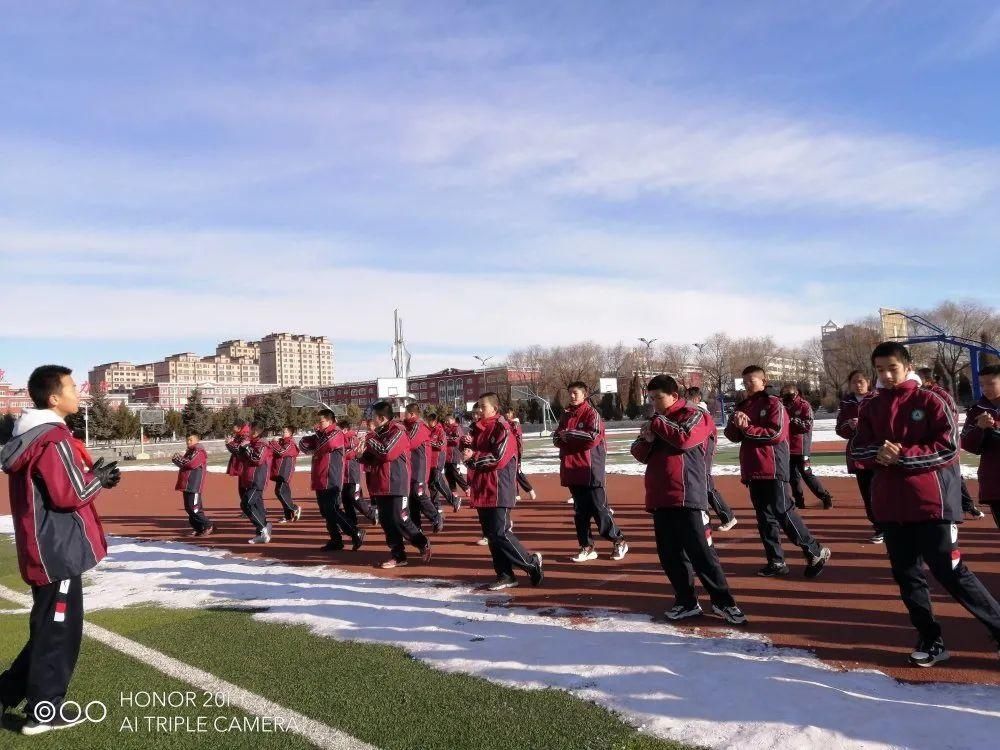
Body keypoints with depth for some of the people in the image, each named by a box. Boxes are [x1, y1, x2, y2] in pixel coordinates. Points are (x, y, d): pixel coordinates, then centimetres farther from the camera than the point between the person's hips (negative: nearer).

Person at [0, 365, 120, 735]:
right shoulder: (54, 439, -19)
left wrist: (91, 475, 8)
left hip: (44, 548, 10)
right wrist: (98, 478, -4)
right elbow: (71, 494, -21)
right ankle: (43, 711, 15)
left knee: (49, 626, 22)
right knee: (59, 630, 3)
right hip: (58, 550, -10)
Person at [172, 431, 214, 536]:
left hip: (194, 485, -10)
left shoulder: (199, 452, -11)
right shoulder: (189, 452, 19)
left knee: (194, 508, -11)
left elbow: (191, 464, -22)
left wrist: (178, 458, -11)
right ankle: (197, 528, 18)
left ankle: (209, 526, -4)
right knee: (188, 508, 11)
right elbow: (183, 464, 19)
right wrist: (178, 459, -2)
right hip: (186, 485, 10)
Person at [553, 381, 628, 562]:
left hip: (590, 470, -6)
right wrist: (560, 438, -8)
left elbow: (593, 437, -20)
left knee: (598, 508, -2)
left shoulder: (591, 413, -7)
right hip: (572, 471, 6)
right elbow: (556, 437, 15)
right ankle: (587, 547, 18)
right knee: (580, 511, 9)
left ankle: (619, 542, 14)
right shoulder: (566, 415, 14)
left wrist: (569, 434, -13)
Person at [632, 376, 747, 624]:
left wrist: (657, 425, -10)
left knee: (700, 552, -4)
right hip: (659, 498, 7)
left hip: (688, 497, -7)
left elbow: (685, 438, -21)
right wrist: (647, 439, -7)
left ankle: (723, 602, 8)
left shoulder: (694, 414, -2)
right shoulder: (656, 421, 18)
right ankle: (687, 602, 20)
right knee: (670, 555, 9)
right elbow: (639, 454, 15)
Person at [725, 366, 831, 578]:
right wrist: (736, 425, -13)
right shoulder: (742, 406, 15)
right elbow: (732, 435, 9)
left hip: (772, 467, -7)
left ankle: (816, 553, 7)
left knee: (782, 512, -8)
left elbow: (777, 434, -16)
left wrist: (747, 428, -16)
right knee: (764, 516, 9)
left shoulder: (773, 403, -6)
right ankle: (776, 562, 16)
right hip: (752, 469, 7)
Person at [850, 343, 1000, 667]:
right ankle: (931, 640, 22)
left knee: (949, 571, -3)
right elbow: (856, 449, 5)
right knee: (906, 574, 9)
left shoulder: (931, 401, -5)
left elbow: (948, 448, -12)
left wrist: (902, 455, -19)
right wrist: (877, 453, -15)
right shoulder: (870, 408, 9)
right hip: (890, 505, 5)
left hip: (931, 502, -5)